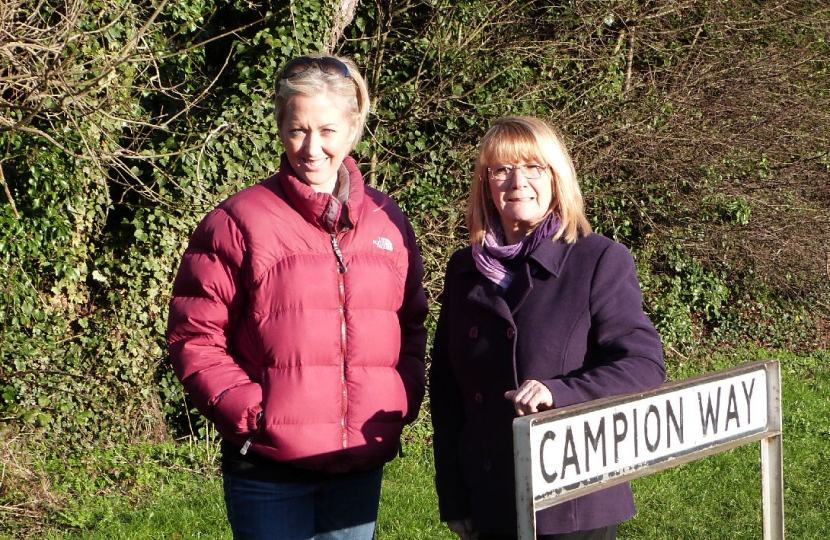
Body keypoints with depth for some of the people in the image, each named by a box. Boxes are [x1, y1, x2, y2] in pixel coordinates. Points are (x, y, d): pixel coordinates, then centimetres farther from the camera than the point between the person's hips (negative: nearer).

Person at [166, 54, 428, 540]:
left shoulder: (387, 222, 8)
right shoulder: (238, 222, -5)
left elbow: (412, 326, 16)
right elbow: (194, 337, -4)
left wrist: (403, 400, 1)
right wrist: (247, 410, -14)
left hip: (362, 464, 4)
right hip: (269, 466, -4)